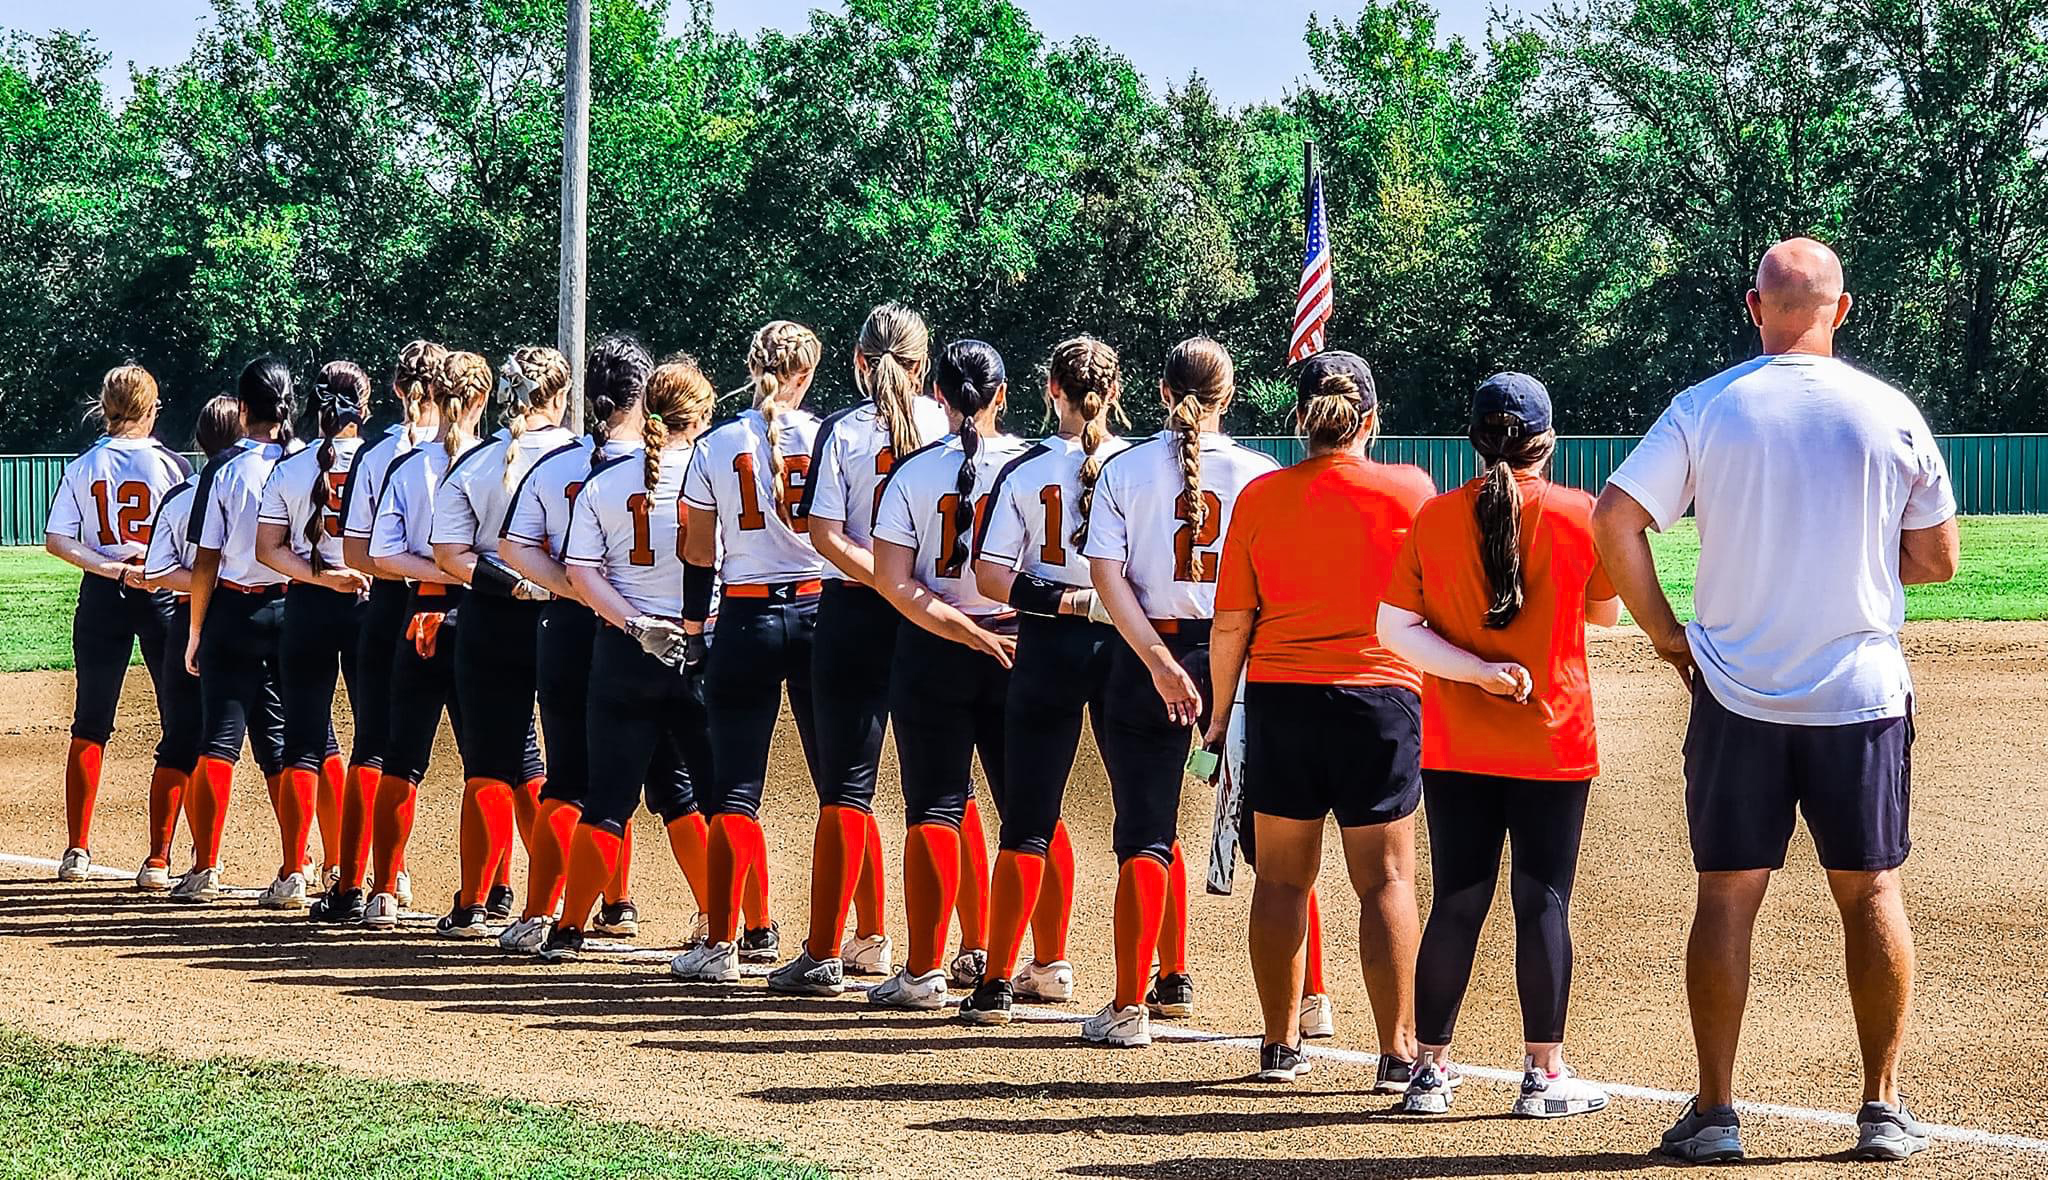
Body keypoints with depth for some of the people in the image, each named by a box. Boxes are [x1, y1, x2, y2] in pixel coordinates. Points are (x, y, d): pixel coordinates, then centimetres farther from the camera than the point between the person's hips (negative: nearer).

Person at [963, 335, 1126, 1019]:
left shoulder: (1024, 471, -2)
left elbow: (989, 575, -8)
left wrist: (1060, 600, -8)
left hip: (1049, 648, 0)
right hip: (1127, 644, 0)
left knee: (1029, 819, 3)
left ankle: (997, 981, 0)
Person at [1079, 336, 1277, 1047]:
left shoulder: (1124, 470, 0)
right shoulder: (1260, 475, -1)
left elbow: (1107, 577, -9)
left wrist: (1161, 663, -15)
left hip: (1150, 655, 0)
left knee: (1146, 834, 2)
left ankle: (1130, 1005, -4)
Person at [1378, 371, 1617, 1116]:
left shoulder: (1435, 518, -2)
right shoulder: (1577, 516, -7)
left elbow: (1395, 627, -5)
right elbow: (1607, 611, 7)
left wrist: (1476, 670, -10)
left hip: (1455, 747, 2)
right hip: (1552, 744, -2)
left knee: (1457, 903, 8)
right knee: (1543, 902, 3)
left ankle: (1432, 1070, 11)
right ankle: (1544, 1074, 5)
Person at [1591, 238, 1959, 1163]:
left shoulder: (1706, 408, -3)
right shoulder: (1892, 415, -1)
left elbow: (1615, 520, -10)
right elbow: (1936, 559, 4)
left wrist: (1665, 633, 0)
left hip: (1737, 697, 0)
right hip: (1862, 697, 0)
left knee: (1727, 895, 5)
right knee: (1871, 892, 8)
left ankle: (1714, 1113, 5)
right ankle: (1883, 1109, 9)